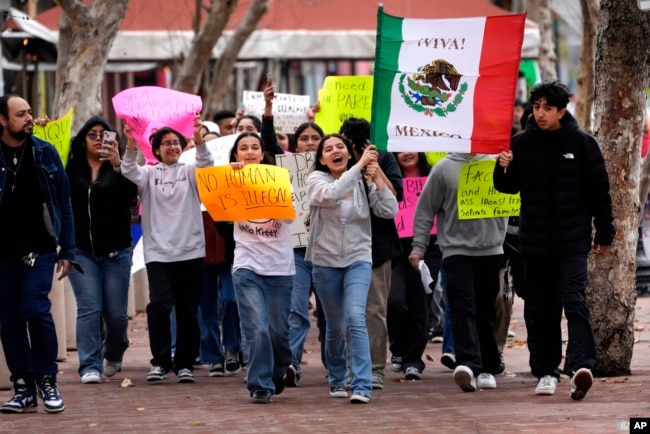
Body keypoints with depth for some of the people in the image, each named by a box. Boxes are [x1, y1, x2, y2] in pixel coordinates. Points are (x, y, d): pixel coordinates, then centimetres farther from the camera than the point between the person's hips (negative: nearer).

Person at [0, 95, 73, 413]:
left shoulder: (46, 153, 2)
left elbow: (63, 203, 6)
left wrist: (66, 250, 1)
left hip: (39, 250, -1)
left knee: (36, 309, -14)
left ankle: (47, 381, 0)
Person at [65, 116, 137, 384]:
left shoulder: (118, 168, 1)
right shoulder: (71, 168, 4)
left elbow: (129, 196, -16)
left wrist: (117, 165, -29)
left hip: (115, 251, 0)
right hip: (81, 250, 0)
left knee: (115, 312, 4)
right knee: (89, 309, -9)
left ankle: (114, 354, 32)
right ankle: (90, 367, -6)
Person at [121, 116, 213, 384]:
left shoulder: (189, 172, 9)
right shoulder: (149, 173, 8)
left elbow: (206, 165, -11)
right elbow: (130, 171, -11)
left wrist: (199, 139, -31)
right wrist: (131, 145, -31)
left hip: (190, 251, 1)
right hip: (158, 252, -1)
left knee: (188, 310, 5)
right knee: (158, 305, -14)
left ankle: (184, 363, 14)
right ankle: (160, 361, -4)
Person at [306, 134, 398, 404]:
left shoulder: (363, 183, 2)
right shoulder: (316, 179, -3)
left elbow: (390, 211, -7)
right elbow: (330, 194, -26)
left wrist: (377, 180, -17)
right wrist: (360, 165, -24)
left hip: (358, 260, 0)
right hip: (326, 262, 0)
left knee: (356, 318, -19)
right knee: (335, 326, 11)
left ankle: (362, 386, -22)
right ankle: (337, 380, 32)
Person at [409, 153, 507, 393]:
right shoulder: (444, 168, 1)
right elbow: (425, 209, 3)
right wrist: (418, 246, -1)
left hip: (490, 249, 2)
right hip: (456, 249, -2)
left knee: (486, 311, 9)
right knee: (463, 308, -15)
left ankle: (488, 368, 18)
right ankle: (468, 364, -26)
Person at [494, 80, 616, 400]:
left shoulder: (581, 143, -3)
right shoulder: (521, 143, 2)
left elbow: (599, 190, 2)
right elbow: (509, 187, 8)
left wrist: (604, 233, 3)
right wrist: (504, 170, -14)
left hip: (573, 241, -3)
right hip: (534, 242, 3)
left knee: (574, 302, -15)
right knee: (542, 308, 8)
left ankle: (580, 365, -25)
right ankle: (546, 371, 15)